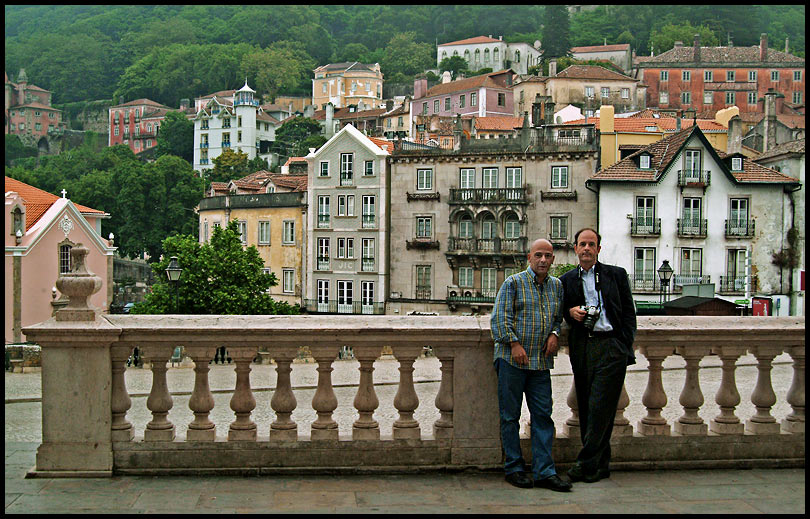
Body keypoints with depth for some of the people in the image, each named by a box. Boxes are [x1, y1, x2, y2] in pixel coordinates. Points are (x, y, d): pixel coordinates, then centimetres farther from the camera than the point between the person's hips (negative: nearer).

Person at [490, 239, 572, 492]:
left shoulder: (557, 286, 13)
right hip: (512, 359, -4)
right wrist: (514, 343, -15)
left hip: (541, 362, 4)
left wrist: (554, 333, 4)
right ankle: (514, 468, 11)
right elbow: (499, 318, -6)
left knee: (543, 414, 1)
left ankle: (544, 472, 4)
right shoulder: (514, 283, -2)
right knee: (510, 415, 1)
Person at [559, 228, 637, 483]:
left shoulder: (616, 275, 9)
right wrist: (570, 312, -2)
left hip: (611, 347, -3)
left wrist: (625, 347, -2)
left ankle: (586, 463, -5)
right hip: (582, 348, 3)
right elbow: (561, 311, 21)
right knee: (586, 408, 4)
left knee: (600, 407, -9)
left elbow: (629, 313, 7)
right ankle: (600, 465, 14)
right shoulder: (567, 280, 14)